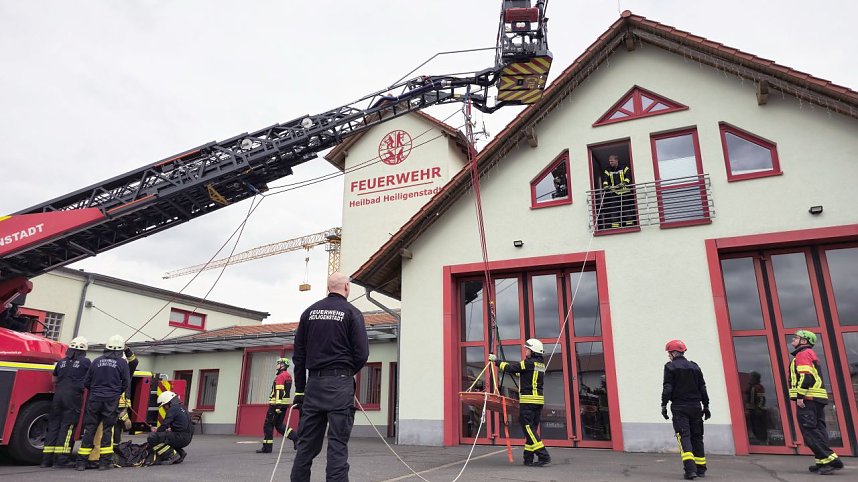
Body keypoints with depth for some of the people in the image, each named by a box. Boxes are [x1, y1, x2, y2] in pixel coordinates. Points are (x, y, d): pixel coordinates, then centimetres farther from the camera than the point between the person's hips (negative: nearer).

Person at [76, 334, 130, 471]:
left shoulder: (97, 361, 7)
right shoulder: (122, 362, -1)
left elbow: (86, 382, 10)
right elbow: (126, 383, 0)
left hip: (94, 399, 3)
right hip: (111, 400, -2)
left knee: (89, 429, 8)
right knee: (108, 429, 3)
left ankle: (81, 461, 9)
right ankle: (105, 462, 4)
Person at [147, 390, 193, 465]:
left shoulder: (173, 409, -9)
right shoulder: (182, 408, 20)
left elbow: (165, 424, -12)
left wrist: (156, 431, 9)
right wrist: (158, 429, 21)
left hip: (180, 438, -10)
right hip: (187, 438, 10)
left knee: (152, 438, -13)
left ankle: (172, 455, -13)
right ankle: (180, 453, 15)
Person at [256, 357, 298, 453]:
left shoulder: (280, 376, -13)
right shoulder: (288, 376, 17)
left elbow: (279, 392, -20)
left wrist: (277, 406, -24)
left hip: (277, 403, -9)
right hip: (285, 404, 9)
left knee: (268, 425, -1)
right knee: (279, 425, 15)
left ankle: (267, 447, 3)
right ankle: (295, 438, 6)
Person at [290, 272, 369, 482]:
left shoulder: (309, 312, 10)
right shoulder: (352, 313, -3)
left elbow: (298, 354, 10)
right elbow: (362, 353, -8)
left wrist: (300, 389, 14)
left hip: (314, 382, 4)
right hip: (340, 385, -4)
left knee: (306, 444, 10)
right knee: (338, 443, -2)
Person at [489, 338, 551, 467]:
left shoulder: (529, 363, -12)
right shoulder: (541, 365, 14)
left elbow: (510, 368, -9)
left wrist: (496, 361, 3)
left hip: (528, 400, -9)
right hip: (539, 400, 9)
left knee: (528, 428, -6)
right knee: (532, 429, 11)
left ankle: (543, 456, -11)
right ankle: (528, 459, 13)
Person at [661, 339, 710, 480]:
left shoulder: (670, 366, -5)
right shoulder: (694, 367, 11)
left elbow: (667, 388, -11)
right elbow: (702, 388, 12)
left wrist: (664, 405, -7)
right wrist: (706, 406, 17)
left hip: (679, 407, -5)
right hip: (695, 406, 5)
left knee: (684, 437, -7)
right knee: (697, 437, 13)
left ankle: (690, 469, -19)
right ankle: (701, 469, 18)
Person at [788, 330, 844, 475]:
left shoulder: (803, 354, -7)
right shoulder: (811, 354, 25)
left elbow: (805, 376, -19)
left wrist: (800, 396, -20)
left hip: (807, 399, -10)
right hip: (817, 398, 10)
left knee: (810, 431, -11)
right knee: (817, 430, 10)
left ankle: (831, 460, -15)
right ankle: (823, 461, 11)